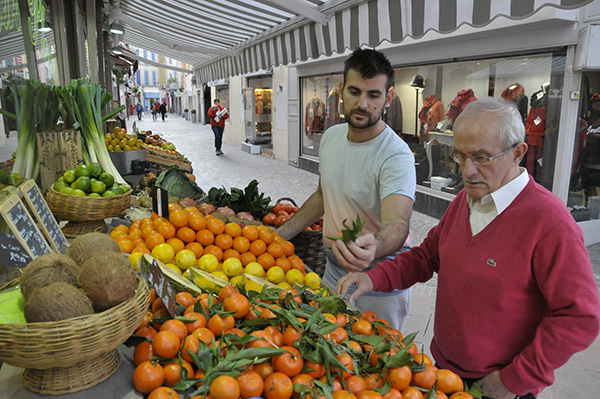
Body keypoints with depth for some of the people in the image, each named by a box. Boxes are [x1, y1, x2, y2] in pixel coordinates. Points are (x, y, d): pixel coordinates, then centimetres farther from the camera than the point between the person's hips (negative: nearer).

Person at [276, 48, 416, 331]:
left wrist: (372, 249, -59)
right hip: (333, 272, 7)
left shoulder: (396, 156, -24)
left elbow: (397, 223, -37)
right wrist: (280, 234, 9)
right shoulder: (331, 137, -1)